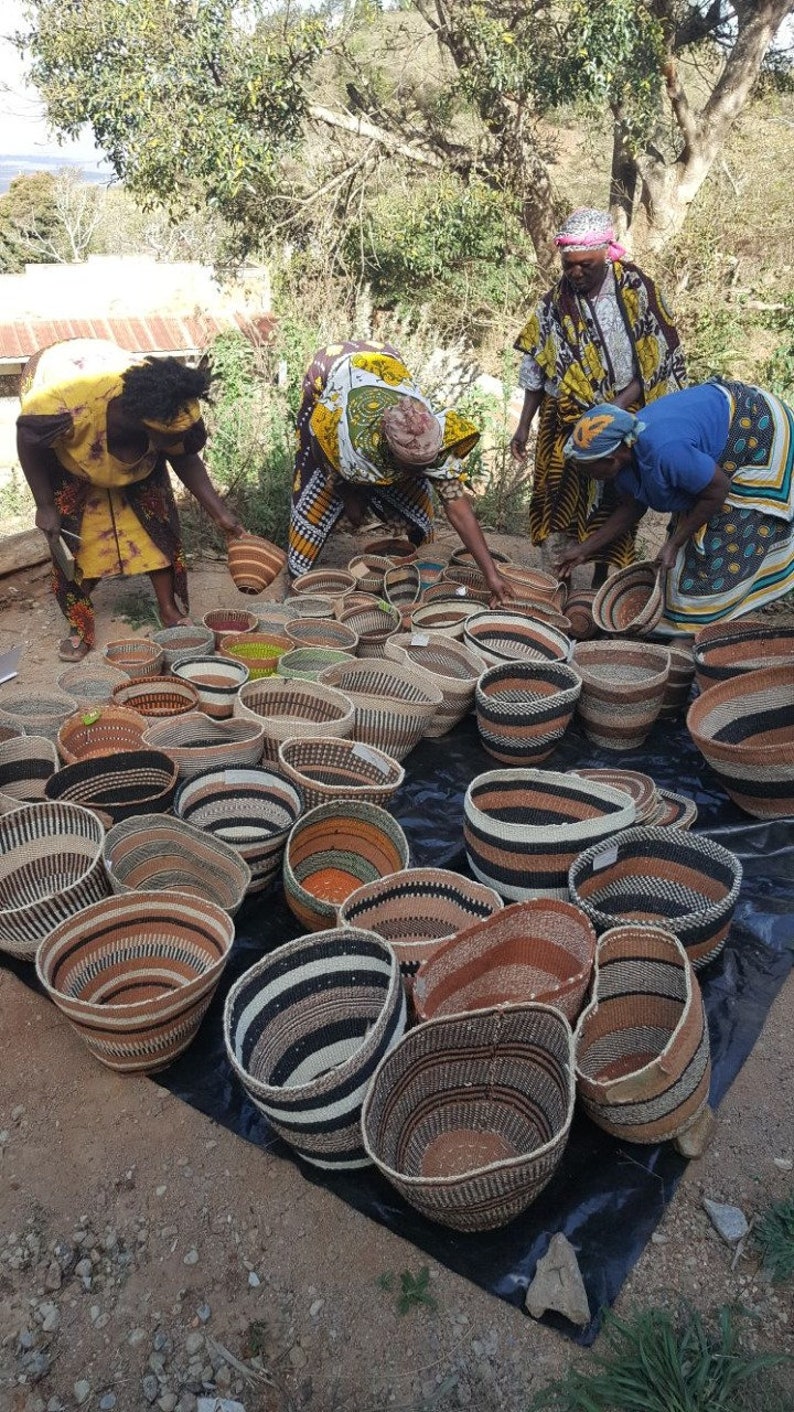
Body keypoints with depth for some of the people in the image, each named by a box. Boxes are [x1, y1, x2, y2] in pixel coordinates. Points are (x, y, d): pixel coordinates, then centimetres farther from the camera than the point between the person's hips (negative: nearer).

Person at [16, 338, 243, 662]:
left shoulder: (179, 413, -34)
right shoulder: (68, 406, -46)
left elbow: (185, 459, -13)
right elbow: (27, 439, -25)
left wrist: (219, 513, -20)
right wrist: (45, 506, -20)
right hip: (62, 443, -3)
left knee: (157, 516, -8)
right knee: (69, 529, -8)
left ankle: (170, 610, 4)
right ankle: (80, 626, 5)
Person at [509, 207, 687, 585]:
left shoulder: (636, 290, -9)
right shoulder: (555, 302, 0)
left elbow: (657, 362, -10)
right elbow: (536, 368, 8)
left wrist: (614, 410, -18)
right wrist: (523, 426, 6)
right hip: (564, 423, 3)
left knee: (613, 508, 3)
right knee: (557, 504, 3)